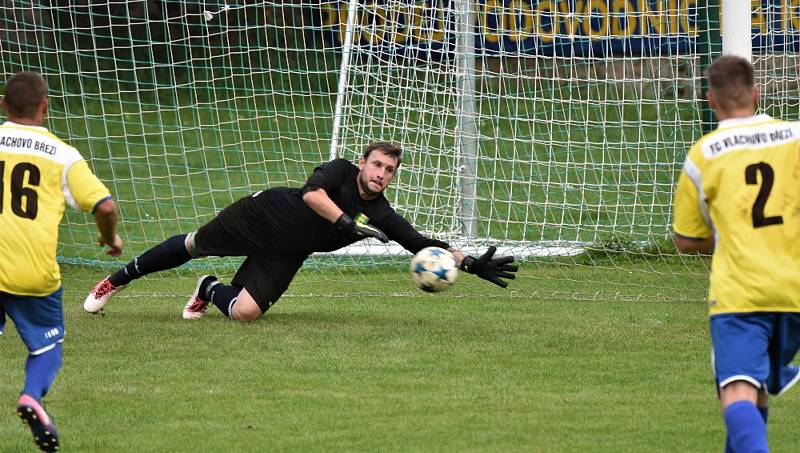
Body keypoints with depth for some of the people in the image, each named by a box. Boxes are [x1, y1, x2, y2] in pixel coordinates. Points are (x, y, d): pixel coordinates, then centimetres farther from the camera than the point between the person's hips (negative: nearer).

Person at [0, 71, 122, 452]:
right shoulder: (63, 155, 4)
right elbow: (105, 206, -3)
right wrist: (111, 240, 18)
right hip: (35, 273, -1)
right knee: (47, 346, 16)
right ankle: (32, 395, -14)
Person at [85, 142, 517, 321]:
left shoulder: (382, 216, -9)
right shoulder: (340, 171, -19)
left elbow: (424, 245, -8)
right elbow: (311, 193, -37)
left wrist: (470, 263, -17)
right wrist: (347, 223, -47)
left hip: (283, 256, 3)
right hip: (262, 217, -3)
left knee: (244, 311, -15)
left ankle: (210, 290, 22)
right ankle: (116, 280, 34)